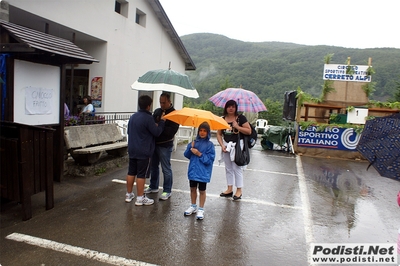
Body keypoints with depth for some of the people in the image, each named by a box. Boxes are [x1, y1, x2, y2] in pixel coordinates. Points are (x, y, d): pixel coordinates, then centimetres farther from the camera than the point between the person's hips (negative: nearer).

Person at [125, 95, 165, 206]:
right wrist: (161, 121, 0)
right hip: (144, 152, -8)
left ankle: (129, 194, 25)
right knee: (141, 175, 0)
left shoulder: (133, 116, 9)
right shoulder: (148, 118, -17)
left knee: (131, 172, 14)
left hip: (132, 150, 8)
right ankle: (140, 198, 7)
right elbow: (157, 132, -13)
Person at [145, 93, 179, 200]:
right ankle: (153, 186, 33)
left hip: (165, 145, -7)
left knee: (166, 168, 1)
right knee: (154, 166, 17)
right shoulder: (157, 111, 10)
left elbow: (171, 131, -19)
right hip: (154, 143, 7)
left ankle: (167, 191, 13)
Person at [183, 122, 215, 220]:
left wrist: (200, 154, -20)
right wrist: (191, 148, -14)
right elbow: (186, 155, 3)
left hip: (203, 172, -4)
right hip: (193, 170, 4)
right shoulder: (194, 142, 3)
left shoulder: (210, 145, -10)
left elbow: (210, 160, -13)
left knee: (202, 190, 8)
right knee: (192, 189, 16)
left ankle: (201, 210, 20)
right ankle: (193, 206, 34)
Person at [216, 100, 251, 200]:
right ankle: (229, 189, 22)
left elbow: (249, 131, -10)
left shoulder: (241, 118, -5)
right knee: (228, 168, 12)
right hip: (226, 145, 5)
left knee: (237, 167, -1)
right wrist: (222, 145, -4)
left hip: (237, 145, -5)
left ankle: (239, 190, 10)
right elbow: (219, 134, 7)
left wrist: (237, 126, -17)